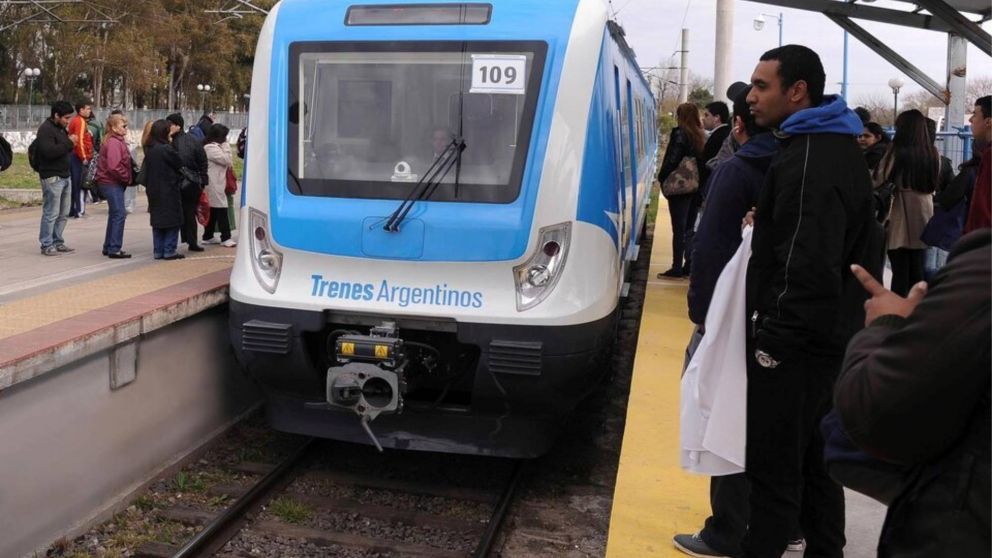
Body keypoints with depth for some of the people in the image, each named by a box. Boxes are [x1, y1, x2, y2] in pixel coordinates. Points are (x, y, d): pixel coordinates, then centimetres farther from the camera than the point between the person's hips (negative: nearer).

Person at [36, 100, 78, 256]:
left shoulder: (61, 128, 16)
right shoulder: (46, 129, -12)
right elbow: (49, 151, -25)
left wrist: (71, 144, 5)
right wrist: (69, 142, -19)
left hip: (64, 176, 9)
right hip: (52, 177, -9)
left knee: (63, 213, 12)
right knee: (51, 213, -5)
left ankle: (57, 242, 20)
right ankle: (46, 245, 1)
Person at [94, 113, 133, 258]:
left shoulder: (117, 141, 15)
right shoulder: (114, 143, -16)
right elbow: (114, 166, -24)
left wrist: (127, 178, 8)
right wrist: (127, 177, -13)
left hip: (114, 183, 11)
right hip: (112, 183, -11)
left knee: (114, 214, 17)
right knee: (119, 214, -9)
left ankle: (108, 247, 25)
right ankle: (114, 249, -6)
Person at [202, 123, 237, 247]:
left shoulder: (214, 146, 17)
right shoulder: (211, 148, -15)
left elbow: (226, 163, 20)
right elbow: (226, 160, -15)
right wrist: (227, 146, -9)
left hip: (216, 184, 11)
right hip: (214, 185, -11)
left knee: (212, 210, 13)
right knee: (221, 210, -9)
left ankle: (208, 237, 19)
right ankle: (226, 238, -9)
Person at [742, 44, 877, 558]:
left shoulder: (809, 159, -20)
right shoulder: (836, 147, 14)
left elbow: (809, 266, -26)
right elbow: (858, 245, 21)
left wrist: (775, 335, -18)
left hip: (795, 341, -11)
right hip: (829, 335, 11)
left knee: (772, 466, -4)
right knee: (813, 457, 21)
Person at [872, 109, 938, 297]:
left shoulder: (898, 150, -11)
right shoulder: (933, 152, 4)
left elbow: (878, 180, -11)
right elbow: (934, 183, 13)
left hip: (902, 211, -5)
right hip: (924, 211, 5)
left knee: (900, 271, -1)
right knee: (917, 269, 12)